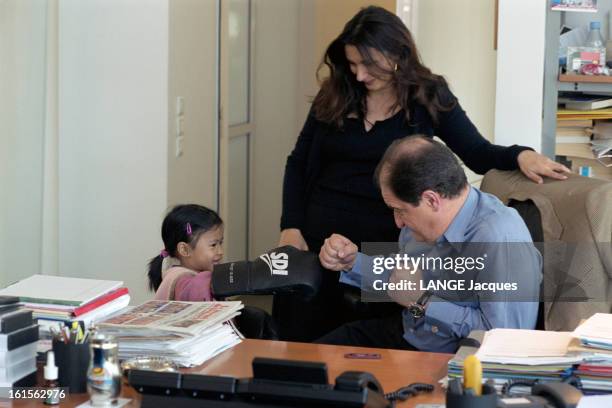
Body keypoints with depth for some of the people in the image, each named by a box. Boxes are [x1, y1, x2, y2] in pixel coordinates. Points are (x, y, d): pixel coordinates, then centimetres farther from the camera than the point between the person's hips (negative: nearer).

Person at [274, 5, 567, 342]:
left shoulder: (428, 97, -1)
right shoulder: (333, 94, 4)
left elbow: (478, 154, -1)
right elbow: (298, 163, 10)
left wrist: (520, 156, -21)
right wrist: (291, 226, -1)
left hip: (385, 240, -2)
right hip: (319, 234, 2)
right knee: (300, 340, 5)